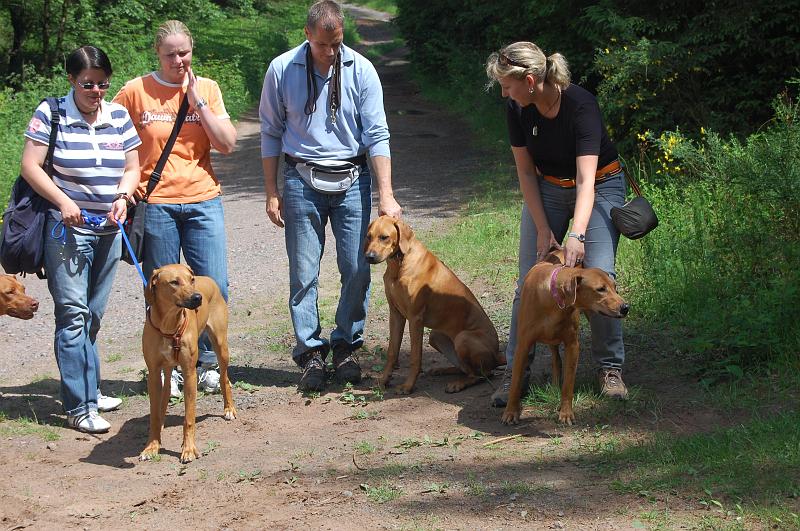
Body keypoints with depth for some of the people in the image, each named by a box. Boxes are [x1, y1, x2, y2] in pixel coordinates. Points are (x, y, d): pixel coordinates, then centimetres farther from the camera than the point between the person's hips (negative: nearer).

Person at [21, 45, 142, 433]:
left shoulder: (119, 116, 7)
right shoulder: (51, 114, -6)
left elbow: (132, 168, 11)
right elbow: (30, 166, -8)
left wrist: (123, 196, -10)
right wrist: (62, 201, -19)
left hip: (108, 229, 5)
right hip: (66, 229, -5)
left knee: (93, 315, 14)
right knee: (72, 314, -9)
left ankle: (87, 390, 27)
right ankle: (79, 407, -7)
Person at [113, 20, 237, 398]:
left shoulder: (207, 89, 5)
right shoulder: (135, 92, -1)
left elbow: (227, 144, -3)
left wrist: (197, 101, -8)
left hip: (203, 200, 2)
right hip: (155, 204, -2)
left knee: (215, 287, -1)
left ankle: (206, 363, 16)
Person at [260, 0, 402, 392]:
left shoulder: (360, 71, -4)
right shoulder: (282, 70, -3)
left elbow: (376, 135, -5)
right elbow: (271, 134, 5)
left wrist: (386, 195, -12)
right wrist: (271, 192, 2)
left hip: (352, 179, 0)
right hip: (302, 180, 0)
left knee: (357, 269, 0)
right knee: (304, 273, 1)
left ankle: (345, 346, 16)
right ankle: (310, 352, 10)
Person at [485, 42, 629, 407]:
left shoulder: (580, 104, -30)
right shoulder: (518, 109, -15)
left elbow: (586, 179, -35)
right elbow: (525, 171, -7)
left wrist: (577, 235, -47)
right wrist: (543, 229, -14)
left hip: (598, 187, -4)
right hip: (546, 188, 4)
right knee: (529, 279, -6)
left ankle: (610, 368, 0)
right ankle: (515, 371, 1)